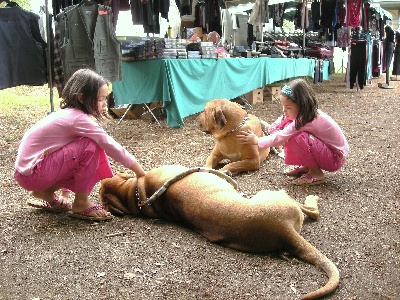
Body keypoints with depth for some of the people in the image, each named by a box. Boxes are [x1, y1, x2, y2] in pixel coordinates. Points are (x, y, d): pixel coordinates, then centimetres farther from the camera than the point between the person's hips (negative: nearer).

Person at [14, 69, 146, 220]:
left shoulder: (68, 113, 7)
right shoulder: (78, 119, -19)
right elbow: (112, 146, -18)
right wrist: (141, 173, -11)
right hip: (31, 173, -9)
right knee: (91, 146, -20)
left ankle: (46, 192, 15)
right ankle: (81, 203, -7)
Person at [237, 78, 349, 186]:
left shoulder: (307, 119, -29)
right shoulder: (304, 113, -5)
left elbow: (280, 138, -24)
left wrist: (257, 140, -15)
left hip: (336, 159, -9)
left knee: (297, 137, -31)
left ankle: (316, 174, -10)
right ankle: (305, 167, 8)